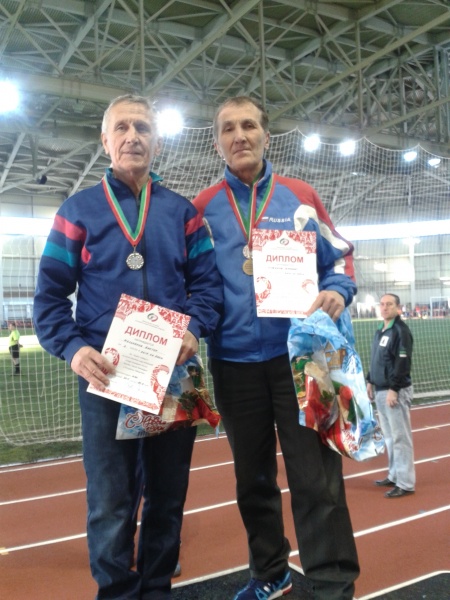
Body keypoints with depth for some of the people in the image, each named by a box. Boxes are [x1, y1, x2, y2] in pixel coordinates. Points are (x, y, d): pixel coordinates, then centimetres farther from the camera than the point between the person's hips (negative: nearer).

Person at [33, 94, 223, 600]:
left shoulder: (182, 212, 9)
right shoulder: (78, 210, 5)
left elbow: (207, 283, 5)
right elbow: (50, 294, 1)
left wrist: (195, 329, -14)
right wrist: (73, 348, -15)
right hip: (106, 377, -2)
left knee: (168, 496, 14)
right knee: (110, 506, 3)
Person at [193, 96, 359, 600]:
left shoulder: (301, 198, 5)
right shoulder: (203, 208, 5)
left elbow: (339, 257, 9)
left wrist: (337, 292, -11)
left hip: (301, 355, -1)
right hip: (235, 363, 2)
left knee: (316, 479, 0)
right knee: (253, 479, 16)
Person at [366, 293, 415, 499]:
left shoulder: (401, 330, -12)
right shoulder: (380, 331, 15)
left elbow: (402, 363, -18)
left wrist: (394, 389, -21)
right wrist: (370, 381, 17)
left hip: (395, 391, -9)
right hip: (380, 391, 9)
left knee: (400, 438, -4)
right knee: (389, 437, 15)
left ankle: (405, 484, 2)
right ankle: (394, 476, 26)